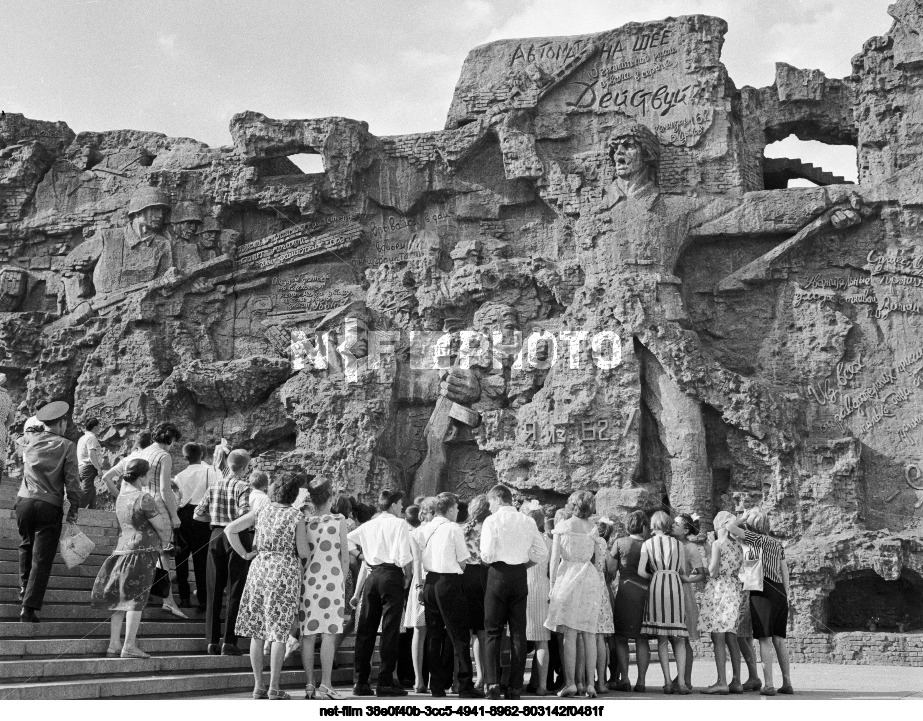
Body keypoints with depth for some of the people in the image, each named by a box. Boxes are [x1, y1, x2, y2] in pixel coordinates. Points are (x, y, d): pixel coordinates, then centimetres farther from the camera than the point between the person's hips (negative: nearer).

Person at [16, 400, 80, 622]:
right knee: (42, 558, 0)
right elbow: (72, 480, -8)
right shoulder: (67, 446, -5)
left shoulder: (30, 439, 6)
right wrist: (74, 508, 1)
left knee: (27, 546, 28)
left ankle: (25, 591, 34)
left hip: (25, 501, 4)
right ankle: (29, 608, -4)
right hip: (50, 506, -4)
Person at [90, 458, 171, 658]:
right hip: (143, 551, -8)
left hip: (122, 550, 8)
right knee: (137, 599, -5)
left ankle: (114, 644, 14)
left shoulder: (120, 497, 9)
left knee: (121, 598, 11)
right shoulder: (143, 498, -13)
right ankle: (129, 646, -6)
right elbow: (161, 526, -8)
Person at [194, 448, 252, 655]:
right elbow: (245, 514, -23)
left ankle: (212, 641, 12)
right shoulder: (242, 487, -10)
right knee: (235, 592, 1)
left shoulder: (214, 486, 7)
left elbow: (198, 513, 9)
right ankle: (229, 642, -2)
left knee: (214, 591, 11)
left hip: (216, 537, 5)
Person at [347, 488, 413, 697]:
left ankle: (361, 682, 9)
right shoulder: (399, 524, -2)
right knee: (390, 629, -3)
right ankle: (385, 682, -5)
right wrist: (408, 575, 2)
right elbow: (405, 557, -11)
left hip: (372, 576, 6)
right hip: (391, 575, -6)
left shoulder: (369, 525, 14)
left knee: (366, 629, 7)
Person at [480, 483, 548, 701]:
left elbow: (487, 554, -15)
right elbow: (542, 553, 7)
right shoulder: (527, 521, 7)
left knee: (493, 632, 4)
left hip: (498, 575, -3)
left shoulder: (492, 521, -6)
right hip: (520, 576, 4)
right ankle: (515, 688, 6)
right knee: (518, 633, 6)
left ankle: (493, 682, -7)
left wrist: (485, 560, 7)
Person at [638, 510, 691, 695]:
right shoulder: (678, 543, 11)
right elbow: (683, 571, 11)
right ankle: (681, 681, -6)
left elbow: (641, 571, -3)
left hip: (657, 585, -1)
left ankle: (668, 681, -3)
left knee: (661, 639, 3)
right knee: (678, 639, 5)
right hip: (676, 585, 1)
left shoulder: (648, 544, 6)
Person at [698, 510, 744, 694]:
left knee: (718, 639, -8)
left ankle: (722, 682, -14)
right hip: (734, 590, 7)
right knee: (731, 638, 9)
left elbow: (713, 572, -12)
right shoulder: (738, 546, 13)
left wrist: (709, 563, 6)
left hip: (719, 589, -7)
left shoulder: (718, 544, -7)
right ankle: (736, 682, 8)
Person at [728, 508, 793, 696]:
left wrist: (742, 518, 4)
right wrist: (786, 596, 20)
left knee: (765, 640, -5)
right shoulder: (777, 543, 15)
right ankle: (787, 683, 15)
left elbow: (730, 528, -13)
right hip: (779, 591, 6)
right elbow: (784, 570, 16)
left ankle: (769, 685, -7)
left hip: (762, 590, -6)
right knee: (779, 640, 12)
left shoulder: (756, 538, -5)